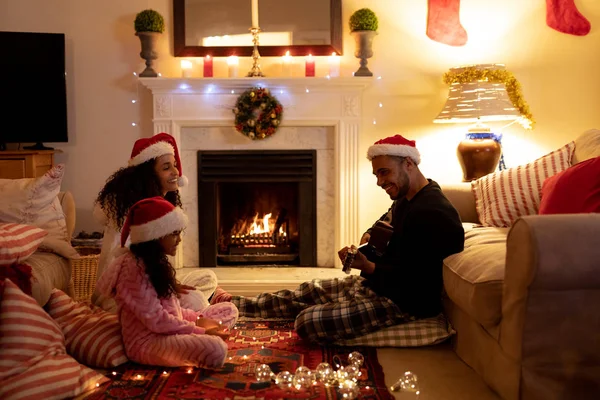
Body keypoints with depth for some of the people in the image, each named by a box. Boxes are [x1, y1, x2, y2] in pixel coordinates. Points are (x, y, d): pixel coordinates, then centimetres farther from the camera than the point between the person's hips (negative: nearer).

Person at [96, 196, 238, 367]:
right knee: (214, 349, -34)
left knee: (229, 310, 11)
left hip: (170, 332, 10)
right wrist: (200, 331, -17)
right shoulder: (134, 267, -19)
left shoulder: (154, 261, 12)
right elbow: (155, 320, -23)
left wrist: (199, 320, 1)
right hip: (146, 342, -10)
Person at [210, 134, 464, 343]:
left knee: (307, 322, -18)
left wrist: (368, 267, -22)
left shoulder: (433, 213, -25)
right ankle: (234, 304, 28)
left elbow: (413, 283, -28)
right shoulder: (406, 200, 9)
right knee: (307, 292, 13)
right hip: (376, 283, 10)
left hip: (404, 303, -10)